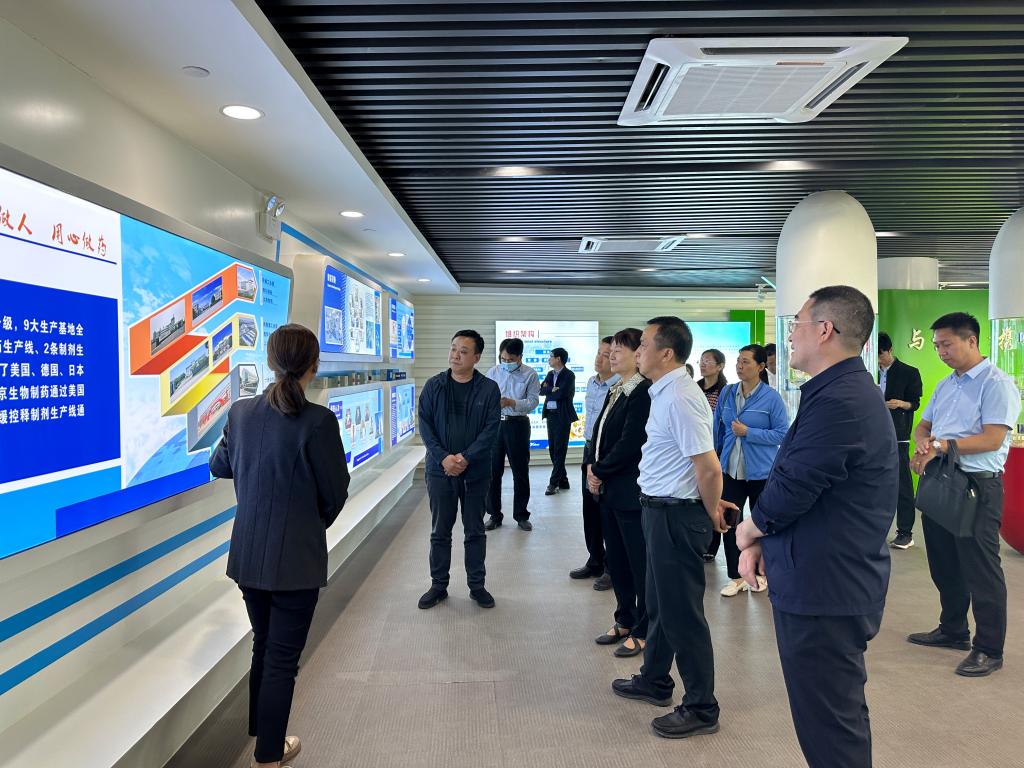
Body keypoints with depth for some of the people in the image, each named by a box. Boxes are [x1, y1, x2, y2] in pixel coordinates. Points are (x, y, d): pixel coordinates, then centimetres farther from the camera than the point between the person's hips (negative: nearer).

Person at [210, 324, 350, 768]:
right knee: (283, 657, 9)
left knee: (263, 645, 25)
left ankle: (261, 730, 43)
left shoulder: (242, 412, -3)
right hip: (295, 558, -6)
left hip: (247, 555, 6)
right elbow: (335, 493, -10)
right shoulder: (317, 421, -20)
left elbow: (219, 466, 14)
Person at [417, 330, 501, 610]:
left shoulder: (489, 389, -3)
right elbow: (425, 424, -2)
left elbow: (491, 429, -8)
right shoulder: (434, 385, 1)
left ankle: (477, 585, 24)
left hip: (476, 471, -1)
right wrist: (444, 458, -14)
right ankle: (438, 585, 24)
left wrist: (466, 458, -17)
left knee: (475, 531, 10)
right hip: (440, 469, 1)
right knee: (439, 531, 10)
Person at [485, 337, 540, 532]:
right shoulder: (493, 373, 6)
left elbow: (533, 401, -8)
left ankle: (521, 514, 20)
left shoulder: (530, 374, -2)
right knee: (493, 471, 4)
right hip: (494, 423, 2)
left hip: (518, 424, -2)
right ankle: (494, 515, 17)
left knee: (521, 471, 6)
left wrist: (511, 403, -23)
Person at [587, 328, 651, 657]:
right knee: (616, 560, 17)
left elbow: (630, 443, -20)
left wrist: (600, 471, -10)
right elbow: (601, 433, 15)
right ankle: (625, 621, 32)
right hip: (610, 490, 9)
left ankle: (642, 631, 17)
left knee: (640, 562, 4)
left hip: (632, 491, -9)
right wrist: (593, 467, 0)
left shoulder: (643, 392, -16)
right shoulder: (616, 390, 13)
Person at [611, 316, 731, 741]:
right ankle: (654, 681, 41)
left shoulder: (679, 397, -23)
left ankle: (701, 708, 20)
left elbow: (709, 468, -26)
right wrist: (708, 505, 16)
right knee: (659, 603, 23)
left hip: (675, 514, -10)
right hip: (660, 510, 10)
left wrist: (711, 513, -10)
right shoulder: (665, 392, 9)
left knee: (681, 612, 3)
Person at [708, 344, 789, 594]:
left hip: (761, 472, -3)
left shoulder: (771, 397, -10)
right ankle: (736, 577, 15)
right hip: (730, 470, 3)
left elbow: (782, 433, -11)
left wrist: (748, 432, -18)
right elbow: (717, 428, 12)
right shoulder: (727, 393, 2)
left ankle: (760, 573, 31)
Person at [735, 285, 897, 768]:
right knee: (840, 714, 24)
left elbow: (791, 489, -24)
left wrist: (750, 529, -3)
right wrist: (761, 542, 3)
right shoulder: (848, 391, 12)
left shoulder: (838, 402, -23)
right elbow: (796, 479, 13)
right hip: (835, 583, 10)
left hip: (825, 590, -10)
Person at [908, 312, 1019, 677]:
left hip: (977, 486, -8)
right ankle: (953, 630, 33)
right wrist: (923, 444, -5)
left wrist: (942, 446, -19)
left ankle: (989, 649, 13)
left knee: (981, 570, 0)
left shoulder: (996, 383, -11)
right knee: (944, 564, 17)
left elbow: (992, 439, -19)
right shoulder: (945, 385, 15)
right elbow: (923, 426, 17)